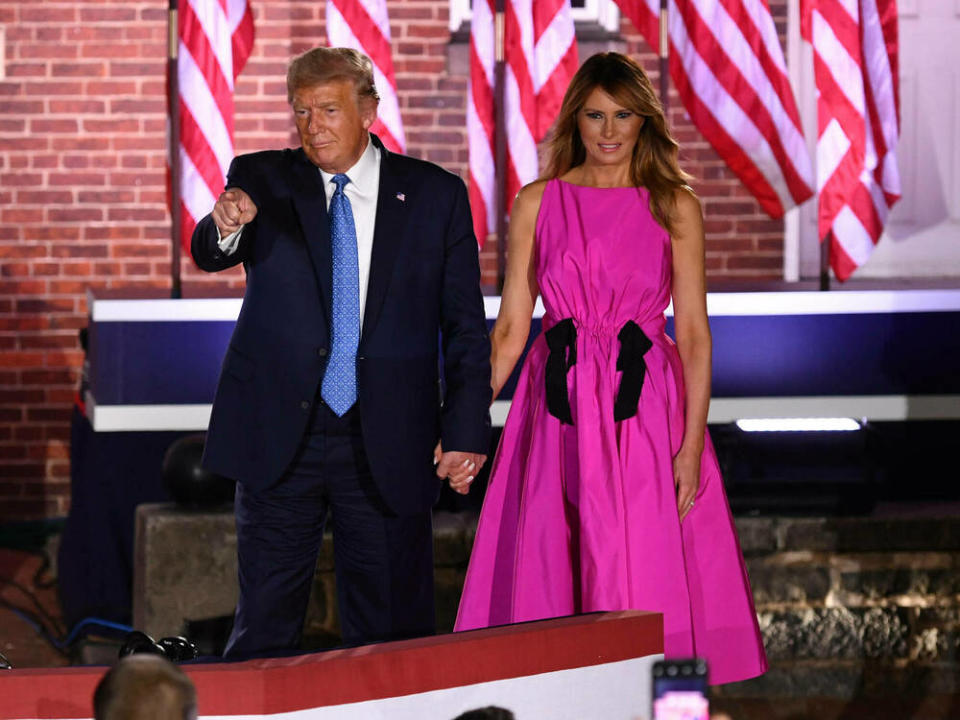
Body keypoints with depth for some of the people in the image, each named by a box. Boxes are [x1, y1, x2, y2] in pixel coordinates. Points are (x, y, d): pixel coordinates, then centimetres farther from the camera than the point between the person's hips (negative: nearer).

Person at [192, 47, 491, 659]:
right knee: (265, 624, 3)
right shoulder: (262, 180, 3)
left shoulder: (436, 195, 3)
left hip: (388, 445, 0)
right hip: (280, 436, 0)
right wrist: (226, 228, -39)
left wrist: (465, 430, -4)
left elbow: (465, 325, 4)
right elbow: (209, 255, -15)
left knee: (393, 627, 4)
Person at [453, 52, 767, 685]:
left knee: (648, 580, -5)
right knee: (549, 574, -1)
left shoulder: (675, 206, 4)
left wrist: (692, 445, -8)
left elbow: (694, 332, 1)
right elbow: (510, 329, 9)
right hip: (560, 412, 1)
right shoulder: (537, 204, 8)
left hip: (647, 409, -1)